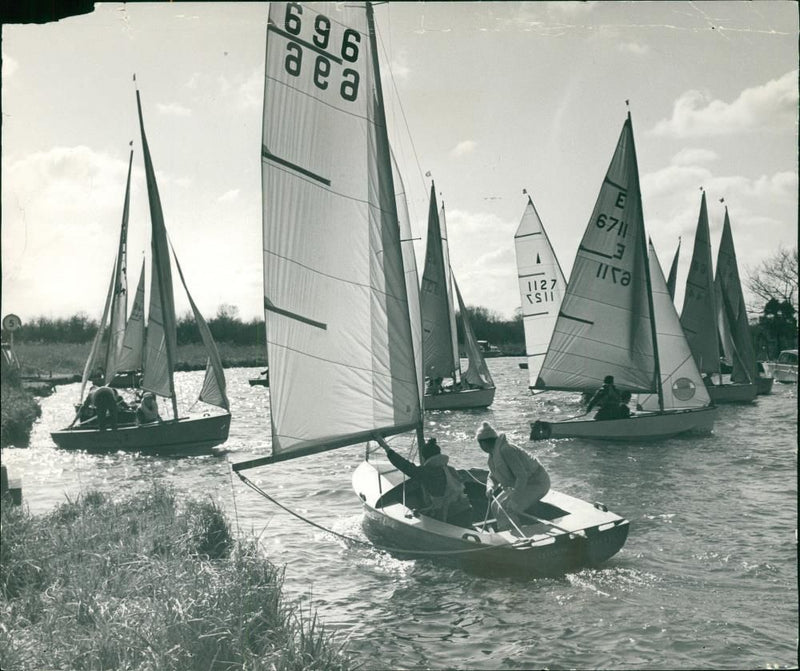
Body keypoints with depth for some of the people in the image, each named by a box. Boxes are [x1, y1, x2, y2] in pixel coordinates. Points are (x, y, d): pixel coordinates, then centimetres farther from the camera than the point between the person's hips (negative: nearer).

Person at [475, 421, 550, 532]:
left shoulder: (505, 450, -26)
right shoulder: (493, 455, 5)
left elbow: (522, 476, -30)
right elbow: (492, 477, 17)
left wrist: (513, 500, -31)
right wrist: (490, 487, -7)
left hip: (536, 483, -10)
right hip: (522, 485, 10)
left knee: (507, 510, -21)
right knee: (496, 506, 7)